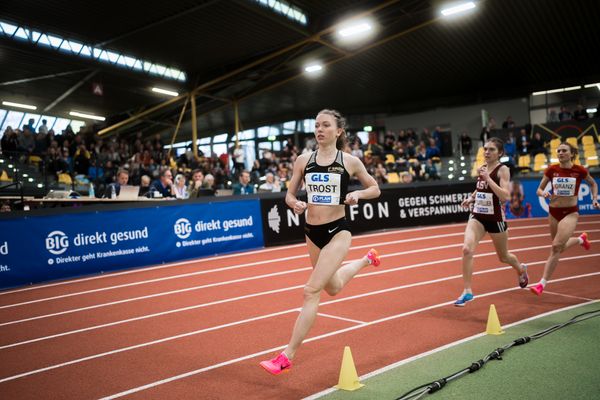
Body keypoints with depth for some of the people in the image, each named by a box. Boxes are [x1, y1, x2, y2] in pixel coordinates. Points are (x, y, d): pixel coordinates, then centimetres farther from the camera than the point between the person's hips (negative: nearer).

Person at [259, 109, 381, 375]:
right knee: (333, 288, 24)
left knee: (311, 291, -14)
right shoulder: (303, 160, 1)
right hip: (312, 232, 5)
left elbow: (375, 189, 7)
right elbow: (289, 195, 7)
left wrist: (358, 194, -13)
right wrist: (295, 204, -16)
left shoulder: (350, 161, -4)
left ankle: (287, 356, -6)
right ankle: (367, 259, 53)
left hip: (337, 231, -5)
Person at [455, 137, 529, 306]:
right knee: (467, 249, -20)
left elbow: (505, 196, -25)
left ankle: (521, 269, 53)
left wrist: (487, 177, -28)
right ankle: (467, 291, -11)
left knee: (503, 257, 17)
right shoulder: (482, 168, 5)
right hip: (477, 216, 4)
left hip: (496, 218, -4)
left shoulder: (502, 170, -11)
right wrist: (471, 198, 7)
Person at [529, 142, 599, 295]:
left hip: (570, 213, -4)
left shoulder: (580, 171, -7)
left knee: (556, 247, -18)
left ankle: (542, 284, -13)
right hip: (554, 212, 4)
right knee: (561, 247, 19)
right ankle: (581, 239, 54)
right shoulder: (551, 170, -4)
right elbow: (539, 190, 2)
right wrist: (544, 193, -20)